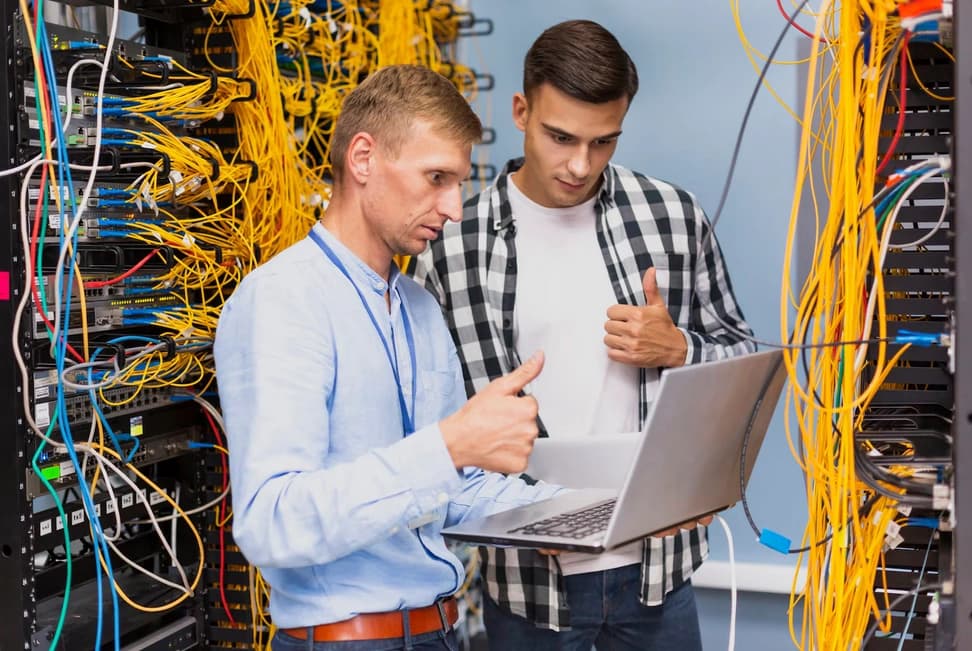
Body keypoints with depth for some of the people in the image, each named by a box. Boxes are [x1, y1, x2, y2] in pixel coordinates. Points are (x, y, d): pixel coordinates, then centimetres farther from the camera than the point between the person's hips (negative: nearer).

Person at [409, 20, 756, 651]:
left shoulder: (674, 215, -1)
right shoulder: (452, 248, -7)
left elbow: (741, 355, 9)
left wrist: (676, 349, -12)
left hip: (655, 563, 2)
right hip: (527, 574, -1)